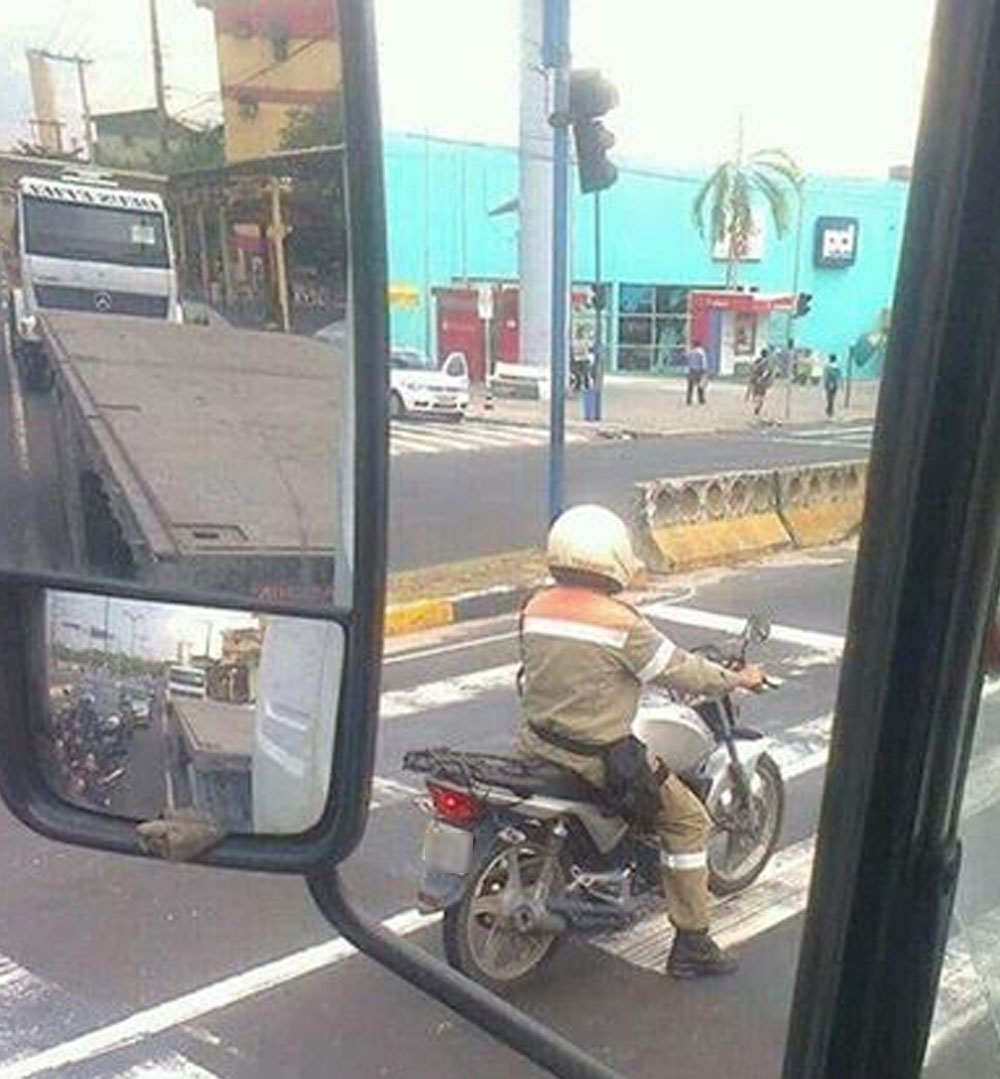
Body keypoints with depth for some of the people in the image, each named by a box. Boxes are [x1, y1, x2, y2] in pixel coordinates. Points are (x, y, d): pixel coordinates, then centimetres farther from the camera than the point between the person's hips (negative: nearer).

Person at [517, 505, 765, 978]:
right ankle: (691, 943, 15)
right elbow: (681, 672, -10)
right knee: (687, 821, 10)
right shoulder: (622, 624, -18)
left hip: (535, 746, 7)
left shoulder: (535, 608, 0)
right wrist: (739, 679, 6)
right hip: (597, 759, -6)